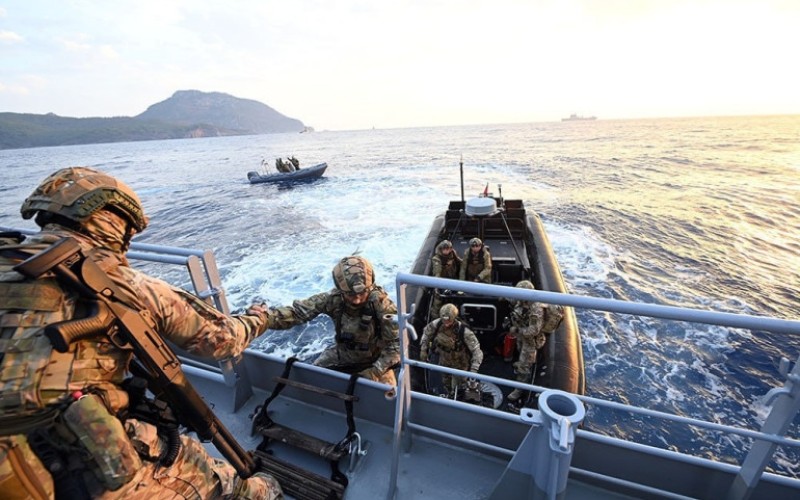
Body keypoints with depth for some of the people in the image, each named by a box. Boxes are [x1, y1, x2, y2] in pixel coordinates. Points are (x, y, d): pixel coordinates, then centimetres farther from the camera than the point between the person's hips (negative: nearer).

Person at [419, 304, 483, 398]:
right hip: (444, 360, 4)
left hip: (459, 363, -4)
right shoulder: (437, 324, -25)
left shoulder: (464, 331, -36)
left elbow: (476, 350, -31)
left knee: (457, 388, 16)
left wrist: (474, 369, -37)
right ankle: (449, 395, 60)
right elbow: (426, 332, -4)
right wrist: (423, 350, -5)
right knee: (446, 383, 28)